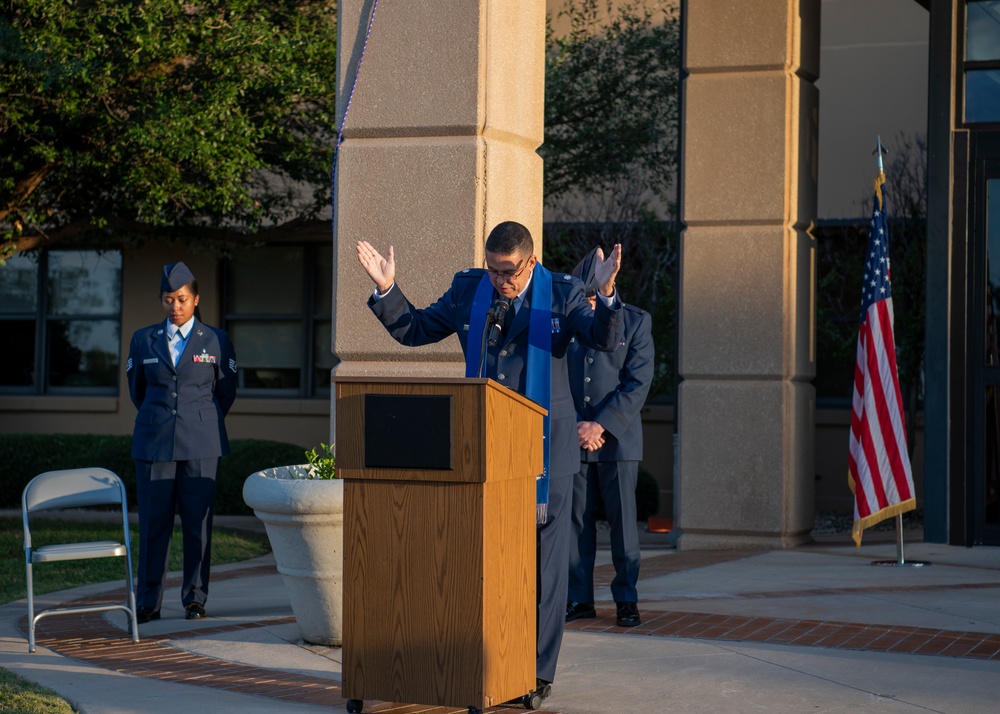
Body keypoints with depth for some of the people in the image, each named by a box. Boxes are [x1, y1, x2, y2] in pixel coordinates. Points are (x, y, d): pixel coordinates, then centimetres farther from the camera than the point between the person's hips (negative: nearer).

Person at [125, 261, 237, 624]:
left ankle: (195, 598, 8)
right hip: (154, 442, 1)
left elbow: (226, 392, 15)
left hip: (200, 444, -1)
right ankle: (148, 603, 5)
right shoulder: (143, 340, 9)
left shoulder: (217, 341, 5)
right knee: (153, 522, -1)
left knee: (198, 522, -1)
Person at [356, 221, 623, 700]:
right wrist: (386, 289, -2)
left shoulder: (562, 294, -3)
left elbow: (606, 339, -14)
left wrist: (606, 295, -32)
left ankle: (539, 672, 11)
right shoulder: (468, 289, 6)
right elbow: (414, 329, 12)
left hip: (543, 446, -3)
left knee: (542, 562, 2)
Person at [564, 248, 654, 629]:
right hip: (573, 437, 2)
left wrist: (600, 426, -13)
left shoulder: (636, 322, 2)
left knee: (622, 520, -1)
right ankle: (579, 598, 11)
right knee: (576, 519, 4)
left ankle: (626, 599, 8)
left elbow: (637, 384, -5)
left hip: (617, 437, -2)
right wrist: (575, 425, -6)